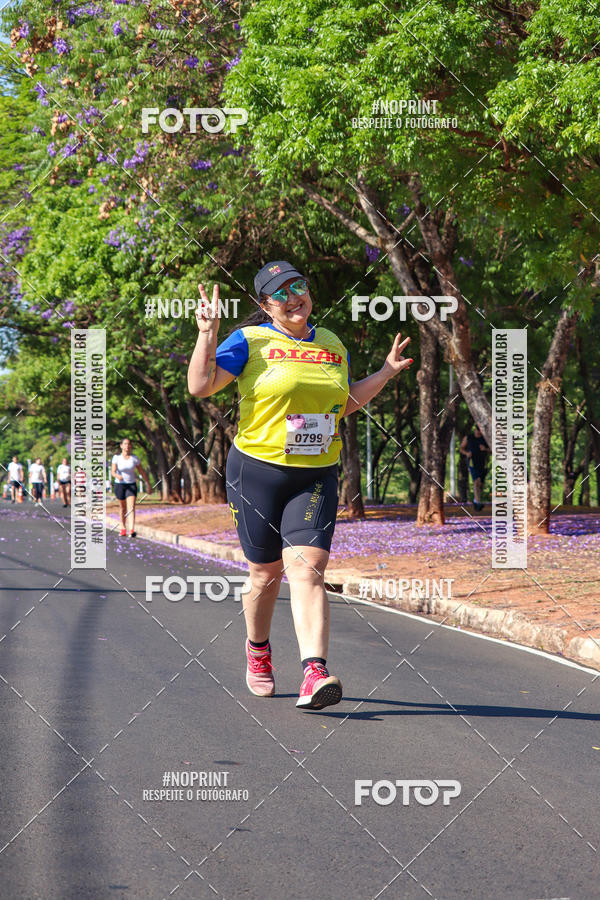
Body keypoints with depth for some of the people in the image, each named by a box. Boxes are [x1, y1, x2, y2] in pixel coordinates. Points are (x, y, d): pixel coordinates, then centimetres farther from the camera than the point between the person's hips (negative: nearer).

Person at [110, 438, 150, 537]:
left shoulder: (134, 458, -1)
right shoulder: (117, 457, -6)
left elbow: (142, 472, 8)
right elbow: (113, 472, -17)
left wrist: (148, 484, 10)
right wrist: (117, 476, -39)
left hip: (131, 485, 0)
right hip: (119, 484, 0)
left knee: (131, 507, -16)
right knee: (123, 507, 13)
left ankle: (132, 530, -27)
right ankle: (123, 528, 32)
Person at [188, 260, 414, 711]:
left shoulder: (332, 345, 12)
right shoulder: (250, 341, -3)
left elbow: (344, 403, 25)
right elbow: (200, 386, -10)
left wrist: (385, 373, 17)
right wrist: (207, 334, -18)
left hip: (317, 476, 2)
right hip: (257, 470, -2)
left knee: (307, 568, -14)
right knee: (266, 572, 8)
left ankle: (315, 673, -26)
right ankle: (258, 650, 37)